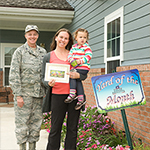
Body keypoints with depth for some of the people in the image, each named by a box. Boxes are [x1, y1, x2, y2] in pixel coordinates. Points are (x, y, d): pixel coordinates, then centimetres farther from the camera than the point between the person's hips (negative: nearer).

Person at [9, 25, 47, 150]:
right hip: (24, 94, -4)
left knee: (36, 122, 9)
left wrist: (46, 91, 8)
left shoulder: (43, 52, 11)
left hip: (39, 93, 4)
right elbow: (14, 75, -6)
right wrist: (18, 95, -12)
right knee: (22, 123, -1)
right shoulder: (20, 52, -1)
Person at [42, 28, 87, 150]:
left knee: (72, 128, 8)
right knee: (55, 128, 1)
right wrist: (49, 83, -15)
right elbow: (44, 78, 7)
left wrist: (77, 75, -13)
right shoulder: (48, 57, 7)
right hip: (58, 95, -2)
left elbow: (84, 75, 9)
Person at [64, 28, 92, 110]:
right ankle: (81, 98, 2)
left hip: (83, 68, -6)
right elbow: (70, 55, 14)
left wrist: (80, 61, -19)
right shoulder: (74, 46, 16)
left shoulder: (86, 47, -3)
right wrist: (71, 60, -7)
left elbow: (89, 56, -14)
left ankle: (72, 94, -15)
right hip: (75, 68, 6)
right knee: (78, 81, -2)